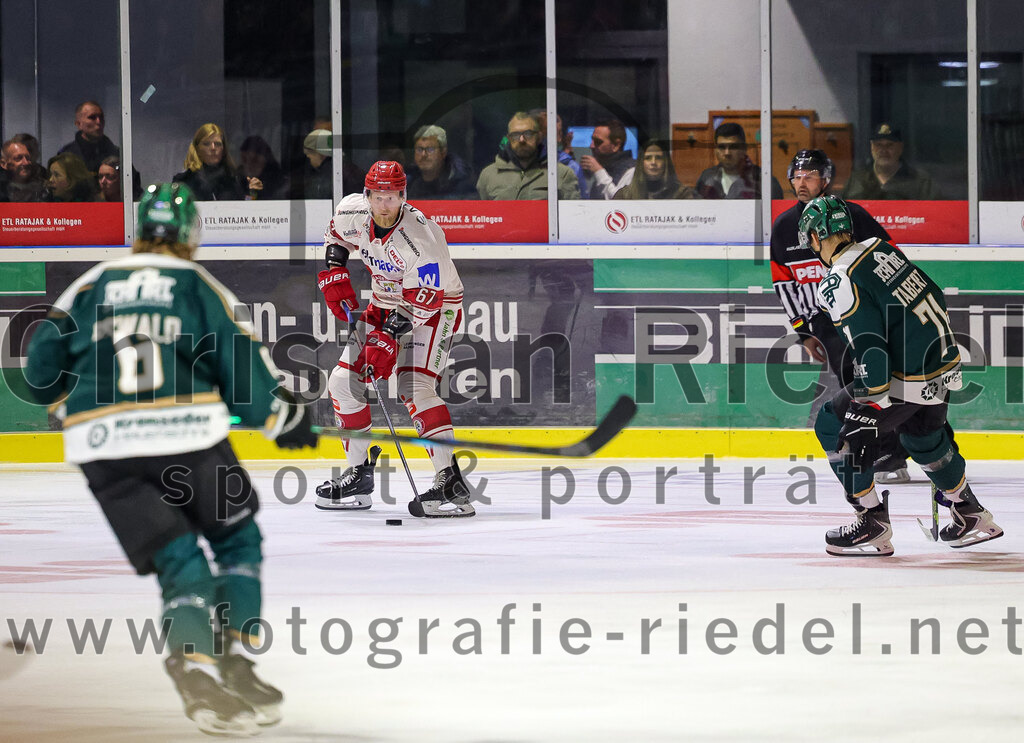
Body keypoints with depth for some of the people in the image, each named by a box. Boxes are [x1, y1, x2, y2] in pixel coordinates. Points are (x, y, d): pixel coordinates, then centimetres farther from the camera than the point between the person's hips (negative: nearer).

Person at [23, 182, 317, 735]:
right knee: (237, 543, 20)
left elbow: (41, 369, 12)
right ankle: (234, 664, 9)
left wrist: (80, 393, 32)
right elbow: (244, 369, 5)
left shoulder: (90, 285, 16)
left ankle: (198, 673, -19)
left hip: (103, 447, 2)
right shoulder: (201, 288, 10)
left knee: (180, 564, 5)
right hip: (187, 435, -2)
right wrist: (287, 419, 22)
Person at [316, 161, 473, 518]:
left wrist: (391, 337, -33)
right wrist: (334, 271, 2)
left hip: (435, 307, -8)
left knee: (414, 387, -27)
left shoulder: (421, 237, -32)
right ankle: (359, 474, 16)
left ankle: (450, 482, -29)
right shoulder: (353, 211, -12)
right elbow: (337, 233, 14)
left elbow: (424, 301, -29)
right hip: (387, 303, 8)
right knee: (342, 381, 2)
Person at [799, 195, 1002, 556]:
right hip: (945, 363, 8)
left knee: (834, 425, 4)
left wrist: (868, 411, -21)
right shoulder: (881, 248, 8)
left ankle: (873, 525, 4)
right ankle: (971, 515, 42)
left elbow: (869, 348, -24)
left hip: (907, 379, -8)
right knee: (922, 435, 32)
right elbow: (933, 294, 17)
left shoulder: (838, 282, -16)